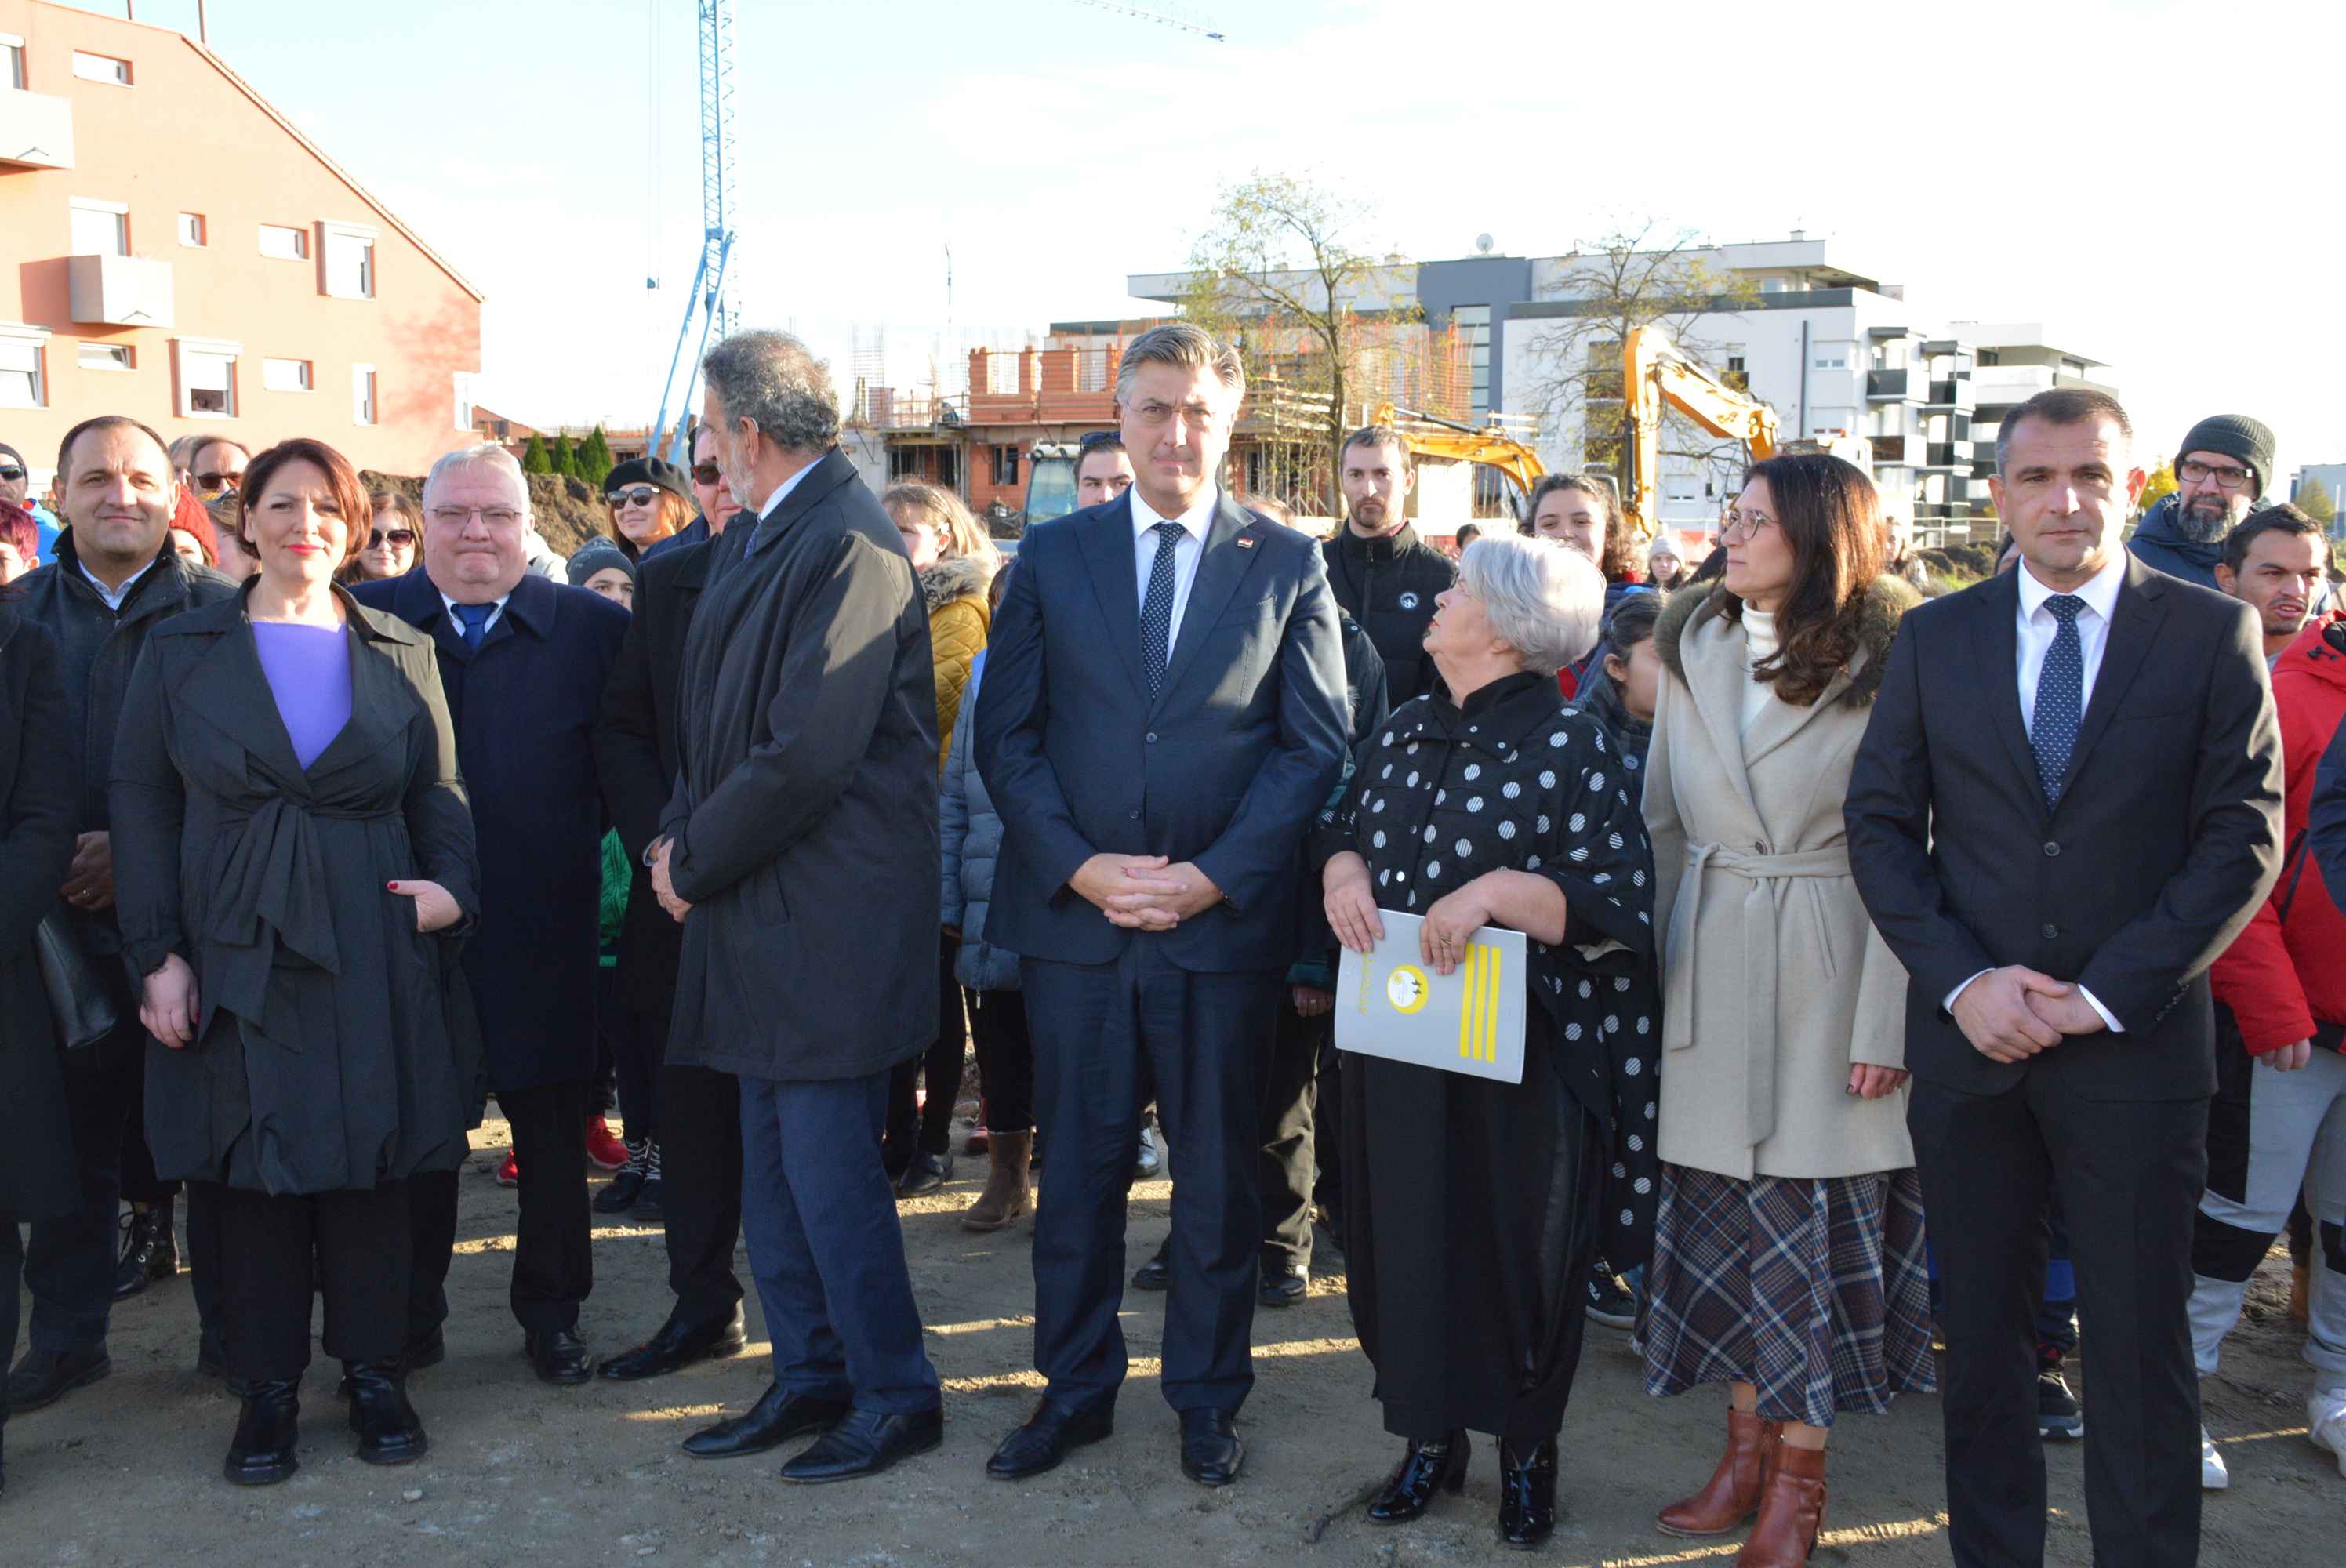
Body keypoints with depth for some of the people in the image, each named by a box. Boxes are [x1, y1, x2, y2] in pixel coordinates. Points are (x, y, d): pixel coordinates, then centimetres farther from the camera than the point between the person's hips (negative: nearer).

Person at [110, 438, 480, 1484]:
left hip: (374, 955, 1)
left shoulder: (401, 652, 7)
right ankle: (268, 1388, 18)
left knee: (371, 1167, 5)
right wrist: (157, 955, -5)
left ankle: (374, 1375, 18)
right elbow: (142, 806, 2)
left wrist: (450, 885, -10)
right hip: (238, 955, 0)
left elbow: (439, 792, 9)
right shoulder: (182, 651, 5)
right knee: (254, 1171, 5)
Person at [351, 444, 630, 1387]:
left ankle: (551, 1315, 25)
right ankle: (408, 1319, 25)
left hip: (541, 931, 0)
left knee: (552, 1131, 10)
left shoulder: (593, 628, 1)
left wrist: (594, 838, -9)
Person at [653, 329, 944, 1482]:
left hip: (828, 913, -10)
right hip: (769, 912, 10)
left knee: (828, 1171, -2)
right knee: (775, 1169, 16)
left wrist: (695, 861, -11)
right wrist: (681, 830, 2)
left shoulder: (845, 546, -17)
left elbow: (807, 756, -23)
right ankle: (811, 1377, 30)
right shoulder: (761, 536, 14)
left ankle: (896, 1397, 15)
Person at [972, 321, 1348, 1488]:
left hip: (1223, 918, -1)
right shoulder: (1051, 557, 7)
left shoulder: (1287, 564, 3)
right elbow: (1005, 735, 4)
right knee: (1077, 1163, 10)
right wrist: (1080, 865, -10)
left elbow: (1315, 745, -1)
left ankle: (1207, 1398, 25)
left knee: (1217, 1171, 9)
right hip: (1072, 912, 1)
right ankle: (1076, 1387, 26)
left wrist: (1211, 876, -11)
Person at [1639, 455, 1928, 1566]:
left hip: (1827, 971, -4)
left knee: (1809, 1217, 2)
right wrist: (1650, 964, 6)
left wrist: (1885, 1023, -14)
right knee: (1717, 1212, 8)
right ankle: (1746, 1444, 23)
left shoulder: (1890, 664, -6)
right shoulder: (1695, 647, 9)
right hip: (1707, 966, 5)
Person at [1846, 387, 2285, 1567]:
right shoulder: (1936, 638, 5)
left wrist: (2105, 996, -12)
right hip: (1968, 1038, 2)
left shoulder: (2214, 635, -1)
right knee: (1981, 1330, 12)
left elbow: (2243, 841, -5)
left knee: (2140, 1339, 5)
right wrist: (1961, 980, -9)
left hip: (2136, 1042, -2)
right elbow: (1880, 823, 4)